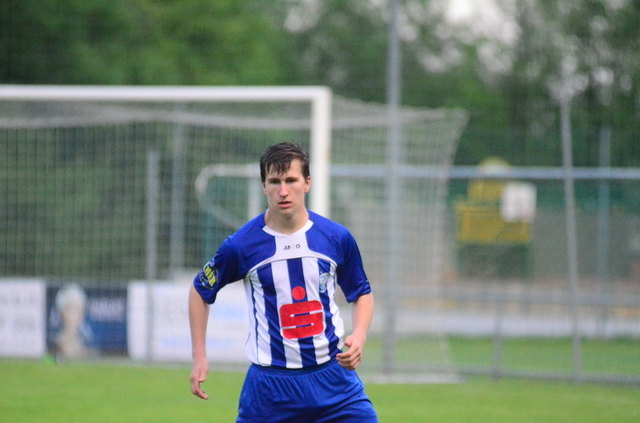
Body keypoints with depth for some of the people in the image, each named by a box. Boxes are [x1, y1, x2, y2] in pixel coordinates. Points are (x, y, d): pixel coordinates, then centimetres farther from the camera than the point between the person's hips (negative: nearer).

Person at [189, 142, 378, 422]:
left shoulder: (337, 238, -1)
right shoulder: (241, 246, -7)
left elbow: (361, 292, 14)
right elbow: (201, 291, 9)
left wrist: (359, 335, -5)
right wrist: (199, 357, 6)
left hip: (332, 375, 2)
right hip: (269, 384, -2)